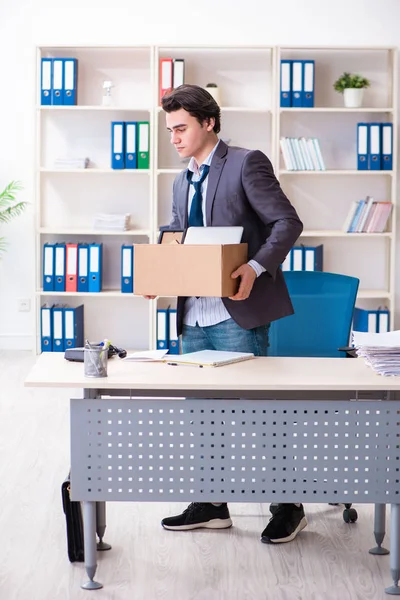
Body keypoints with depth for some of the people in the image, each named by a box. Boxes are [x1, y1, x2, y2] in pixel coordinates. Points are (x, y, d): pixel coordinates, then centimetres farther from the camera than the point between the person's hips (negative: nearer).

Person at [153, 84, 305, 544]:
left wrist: (256, 269, -25)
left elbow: (287, 222, -11)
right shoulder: (182, 182, 17)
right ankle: (210, 505, 24)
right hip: (195, 316, 8)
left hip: (237, 313, -8)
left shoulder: (246, 163, -6)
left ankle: (288, 507, 11)